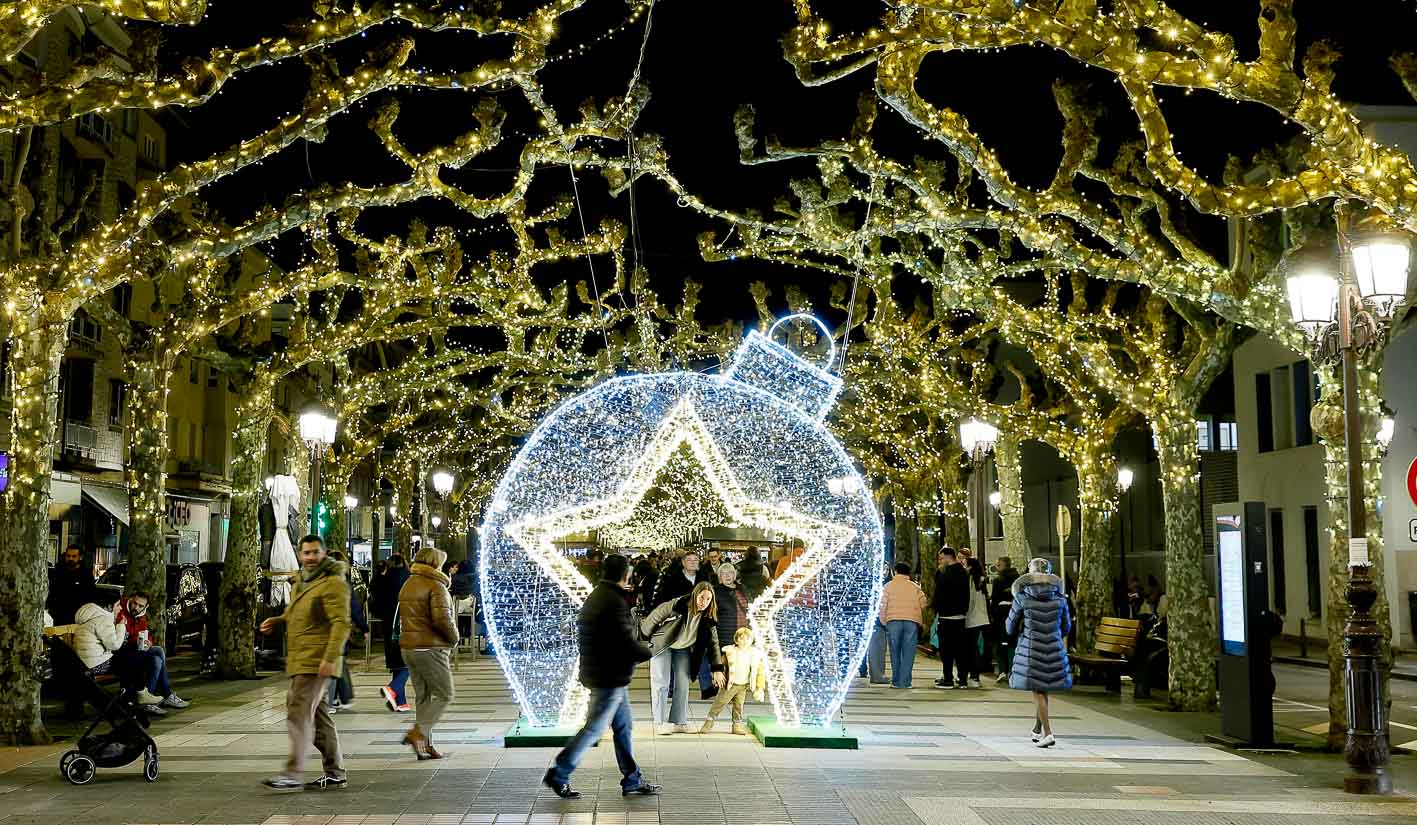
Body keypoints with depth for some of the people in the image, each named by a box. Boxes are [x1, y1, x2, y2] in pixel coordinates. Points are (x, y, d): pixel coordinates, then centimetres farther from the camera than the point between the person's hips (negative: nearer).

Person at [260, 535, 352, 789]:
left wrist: (330, 658, -27)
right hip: (300, 661, 10)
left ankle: (293, 774, -13)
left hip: (316, 663, -10)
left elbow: (341, 623, -19)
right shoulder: (302, 582, 19)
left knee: (299, 713, -13)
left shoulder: (333, 584, -12)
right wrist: (278, 620, 16)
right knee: (318, 715, 12)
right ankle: (335, 773, 19)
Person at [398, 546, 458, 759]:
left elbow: (403, 617, 17)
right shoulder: (436, 586, -12)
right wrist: (454, 638, -4)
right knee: (444, 695, -2)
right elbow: (442, 619, -21)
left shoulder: (407, 585, 15)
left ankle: (425, 745, 11)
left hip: (408, 646, 8)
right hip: (431, 648, -8)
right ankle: (417, 732, -15)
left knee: (424, 697, 12)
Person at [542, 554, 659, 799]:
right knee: (594, 728, -2)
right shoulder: (614, 602, -20)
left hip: (598, 674, 10)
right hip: (610, 677, -10)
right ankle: (559, 775, 5)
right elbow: (628, 643, -23)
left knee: (624, 726, 14)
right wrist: (647, 651, -3)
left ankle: (633, 781, 20)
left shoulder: (595, 597, 11)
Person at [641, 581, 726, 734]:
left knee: (683, 684, 2)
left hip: (683, 649, 5)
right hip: (662, 646, -5)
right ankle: (659, 723, -3)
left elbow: (713, 643, -10)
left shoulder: (708, 619, -15)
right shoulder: (677, 605, -30)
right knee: (661, 683, -6)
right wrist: (645, 634, -3)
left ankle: (679, 722, 9)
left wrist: (717, 669, -15)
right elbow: (655, 616, -17)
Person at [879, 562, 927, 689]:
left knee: (895, 652, 7)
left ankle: (896, 681, 8)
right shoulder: (915, 587, 13)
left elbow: (883, 605, 3)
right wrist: (921, 622, 16)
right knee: (908, 653, 1)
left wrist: (883, 621, 9)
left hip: (893, 621, 0)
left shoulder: (889, 586, 9)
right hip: (912, 621, 0)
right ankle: (905, 682, -4)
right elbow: (923, 605, 6)